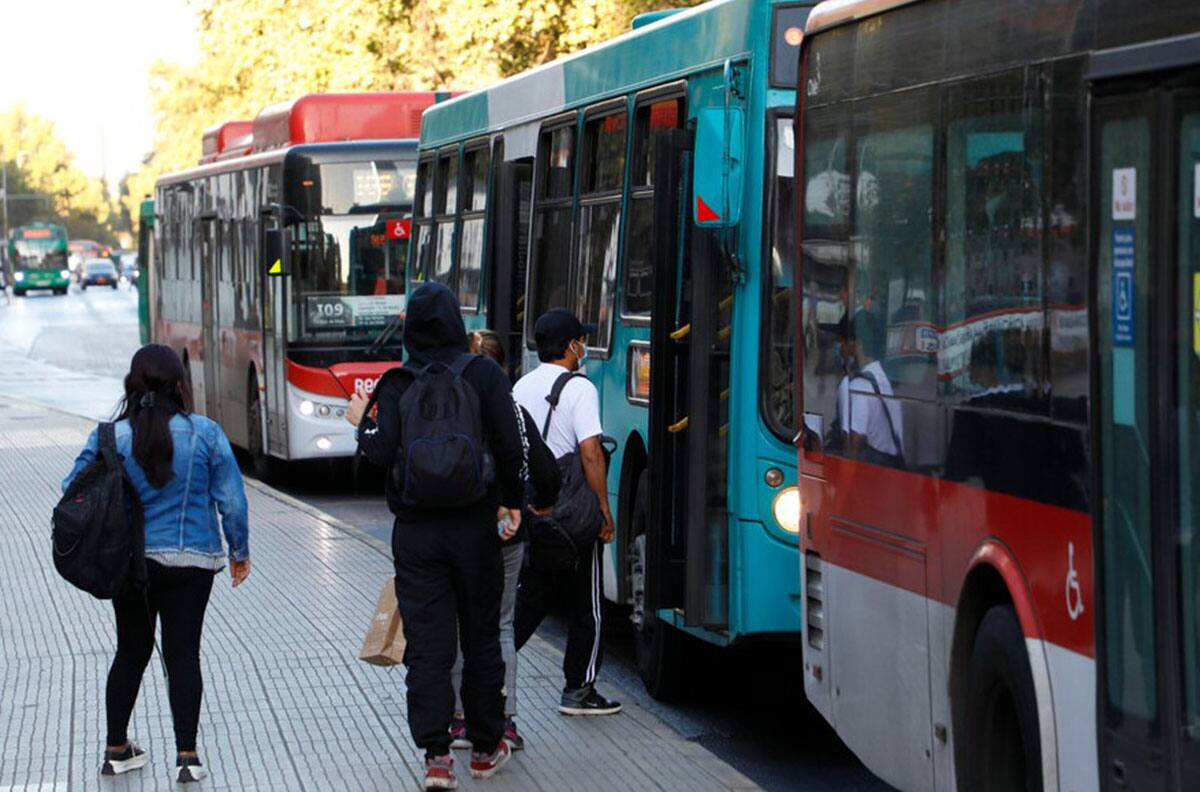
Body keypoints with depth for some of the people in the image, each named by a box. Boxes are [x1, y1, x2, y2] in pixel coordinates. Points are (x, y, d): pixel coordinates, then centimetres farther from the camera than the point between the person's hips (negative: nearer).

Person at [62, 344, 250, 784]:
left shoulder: (109, 438, -7)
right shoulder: (205, 434, -8)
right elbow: (232, 499, -5)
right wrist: (239, 552, 7)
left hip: (128, 563, 2)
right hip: (191, 562, -2)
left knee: (131, 652, 15)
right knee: (183, 654, 3)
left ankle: (116, 751, 23)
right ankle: (186, 756, -2)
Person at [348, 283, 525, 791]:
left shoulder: (396, 386, -3)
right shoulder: (485, 375, -4)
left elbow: (382, 454, -11)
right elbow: (510, 445, -9)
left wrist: (362, 422, 8)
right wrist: (511, 502, 5)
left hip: (416, 533, 0)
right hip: (475, 526, 0)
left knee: (427, 645, 1)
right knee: (481, 638, 13)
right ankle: (485, 748, 22)